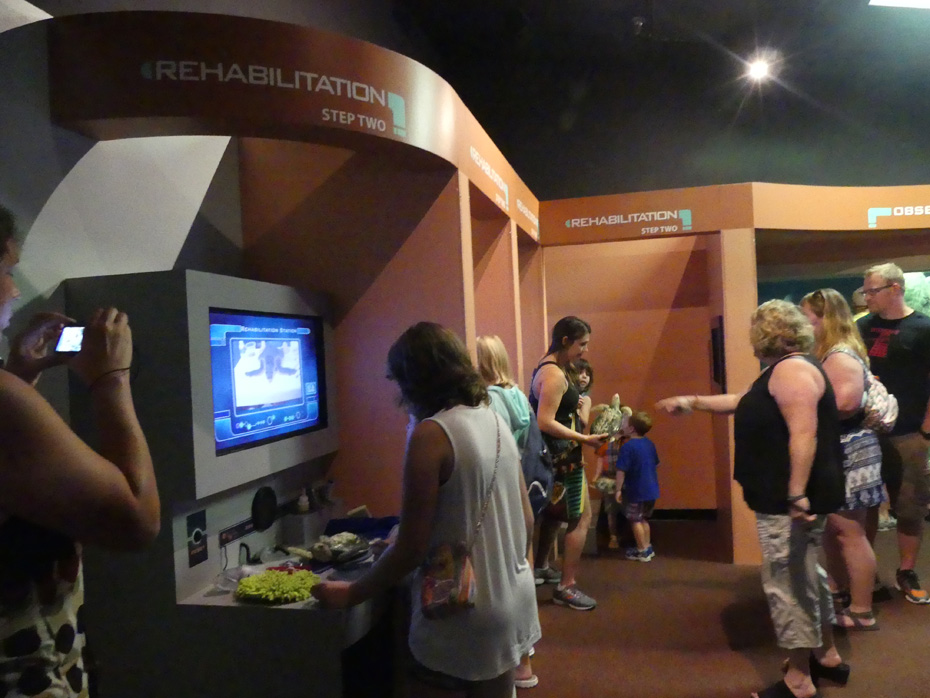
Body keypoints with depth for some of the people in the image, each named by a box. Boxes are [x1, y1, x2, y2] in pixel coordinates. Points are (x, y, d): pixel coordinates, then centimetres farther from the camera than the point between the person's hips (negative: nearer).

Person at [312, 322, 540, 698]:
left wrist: (352, 593, -5)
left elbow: (411, 548, -18)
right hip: (512, 603, 8)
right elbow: (526, 519, 8)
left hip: (460, 616, -7)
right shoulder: (494, 420, 2)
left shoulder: (431, 434, -21)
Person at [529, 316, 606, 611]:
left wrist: (572, 405, 13)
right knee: (581, 517, -3)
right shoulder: (554, 375, -22)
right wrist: (585, 439, -24)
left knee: (555, 511, 23)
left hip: (557, 454, 11)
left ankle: (540, 567, 39)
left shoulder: (551, 368, 10)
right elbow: (545, 422, -27)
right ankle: (566, 587, 5)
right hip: (562, 456, -11)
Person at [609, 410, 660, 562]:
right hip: (651, 489, 7)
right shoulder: (650, 444, 3)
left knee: (635, 520, 7)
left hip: (636, 491, -7)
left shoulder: (628, 446, -19)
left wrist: (618, 489, -14)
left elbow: (621, 470, -20)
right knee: (643, 519, 21)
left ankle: (642, 551, 13)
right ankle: (647, 548, 28)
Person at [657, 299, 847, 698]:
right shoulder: (785, 371, 16)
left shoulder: (791, 369, -19)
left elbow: (804, 434, -29)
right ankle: (827, 656, 36)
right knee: (805, 575, 21)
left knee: (787, 583, -2)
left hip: (790, 499, -11)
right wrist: (692, 402, 28)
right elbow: (744, 402, 28)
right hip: (790, 496, 11)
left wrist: (796, 495, -32)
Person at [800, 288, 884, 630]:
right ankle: (843, 594, 34)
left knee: (849, 532, -1)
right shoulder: (829, 355, 14)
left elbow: (846, 403, -29)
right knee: (831, 529, 18)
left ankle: (861, 612, 11)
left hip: (848, 453, -10)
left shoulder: (841, 356, -17)